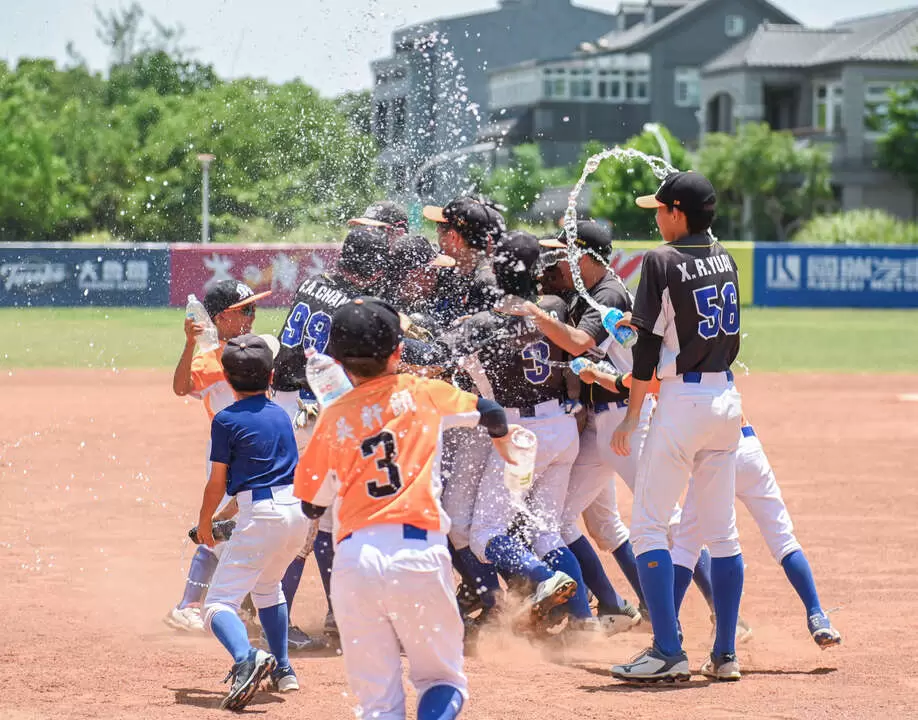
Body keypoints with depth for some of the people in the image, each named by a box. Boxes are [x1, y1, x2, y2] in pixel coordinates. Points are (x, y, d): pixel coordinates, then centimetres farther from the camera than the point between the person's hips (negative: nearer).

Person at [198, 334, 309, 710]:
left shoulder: (226, 419, -4)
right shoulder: (281, 415, 15)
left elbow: (218, 481, -2)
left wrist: (204, 522, 15)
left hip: (261, 513, -7)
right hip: (298, 508, 7)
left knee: (219, 603, -8)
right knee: (267, 585, 33)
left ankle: (246, 658, -38)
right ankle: (282, 670, 35)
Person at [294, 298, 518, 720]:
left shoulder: (333, 419, 9)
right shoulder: (421, 393, 8)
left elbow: (312, 505, 15)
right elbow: (491, 415, 18)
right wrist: (507, 450, 40)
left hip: (353, 557, 1)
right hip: (417, 552, -1)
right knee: (441, 678, 11)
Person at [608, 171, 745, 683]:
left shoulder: (662, 261, -11)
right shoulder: (723, 257, 8)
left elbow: (649, 344, -12)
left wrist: (633, 415, -7)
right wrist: (647, 322, 28)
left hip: (683, 401, -7)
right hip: (728, 397, 7)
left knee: (649, 525, -2)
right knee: (722, 530, 11)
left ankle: (669, 653, -9)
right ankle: (725, 654, 11)